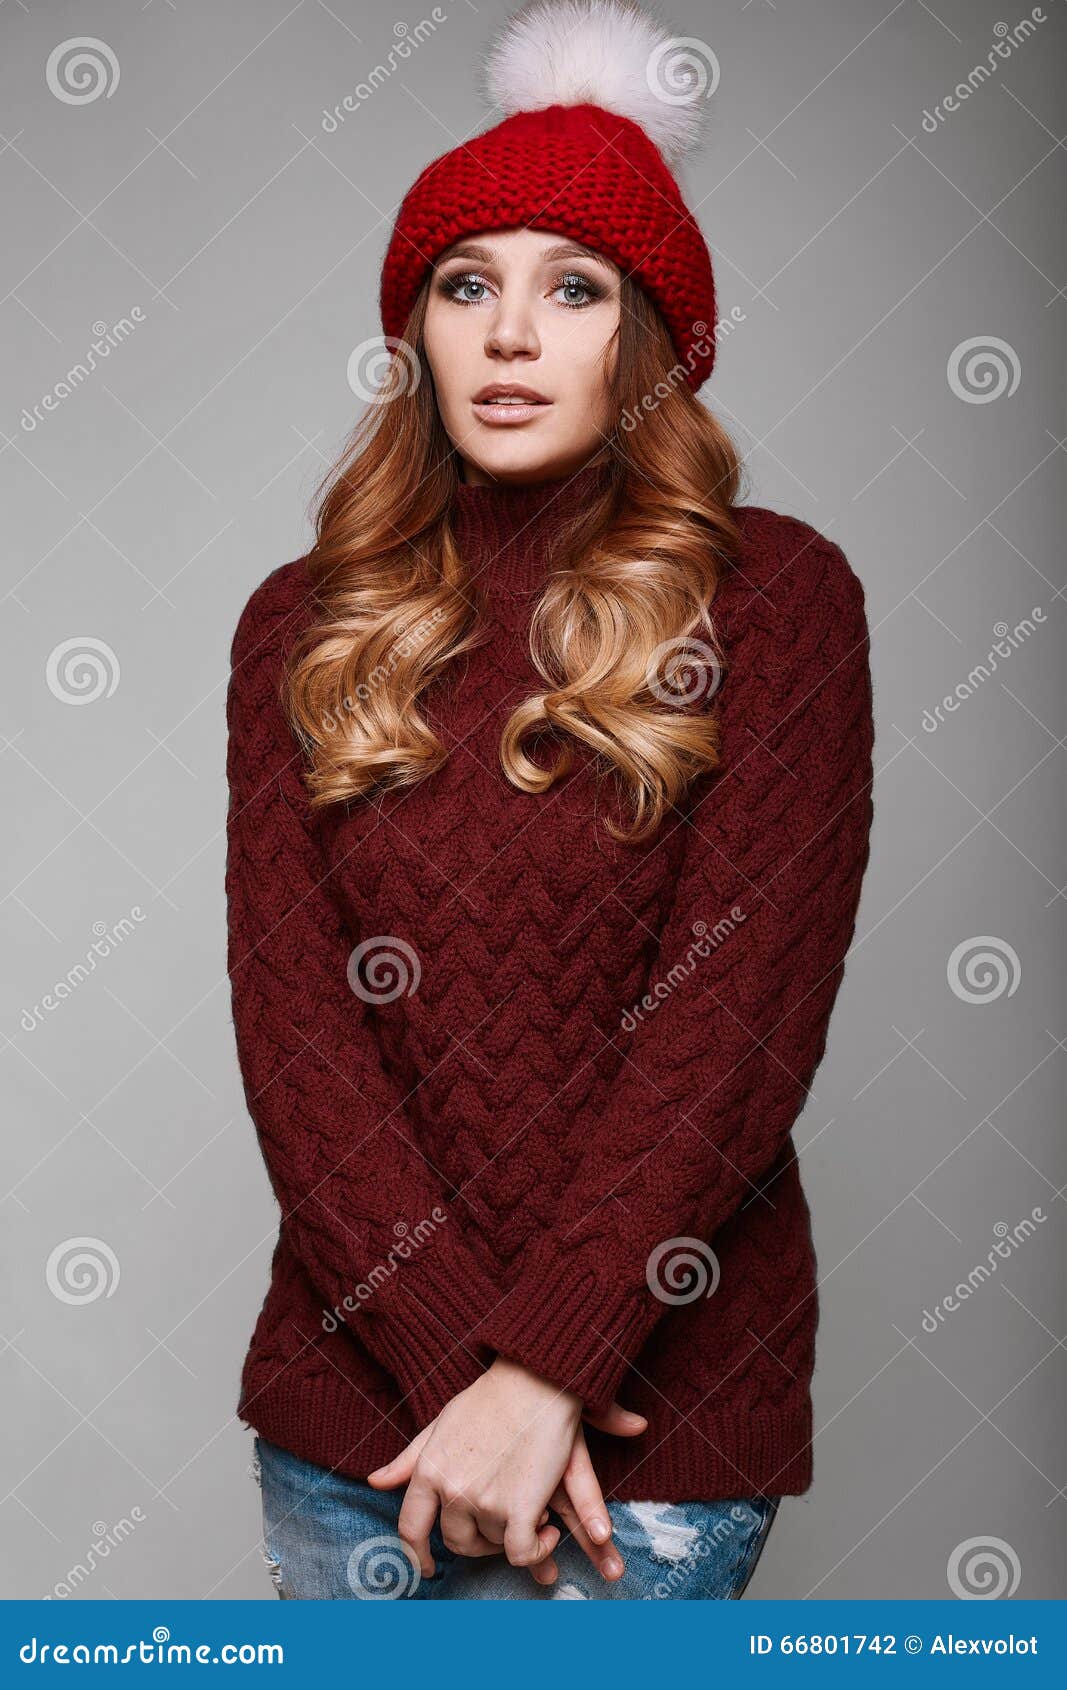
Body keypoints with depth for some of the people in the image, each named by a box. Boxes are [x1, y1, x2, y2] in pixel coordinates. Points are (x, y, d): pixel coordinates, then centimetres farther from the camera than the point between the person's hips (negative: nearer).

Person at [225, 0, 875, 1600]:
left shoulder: (776, 595, -4)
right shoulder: (305, 623, 4)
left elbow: (742, 1002, -12)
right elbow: (288, 1010, -4)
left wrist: (546, 1365, -17)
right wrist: (455, 1353, -14)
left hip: (656, 1398, -3)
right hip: (352, 1389, 3)